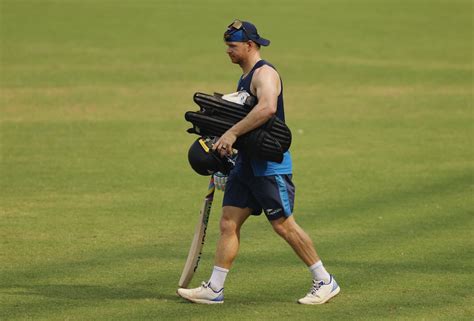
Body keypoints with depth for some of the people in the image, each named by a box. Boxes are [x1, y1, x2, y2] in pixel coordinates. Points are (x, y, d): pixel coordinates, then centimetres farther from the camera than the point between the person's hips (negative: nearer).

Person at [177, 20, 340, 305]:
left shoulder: (265, 73, -15)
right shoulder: (246, 77, 17)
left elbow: (267, 108, -35)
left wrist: (233, 133, -32)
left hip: (270, 165, -10)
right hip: (247, 163, 10)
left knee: (283, 224, -5)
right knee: (229, 223, 5)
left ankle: (325, 282, 5)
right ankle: (214, 289, 6)